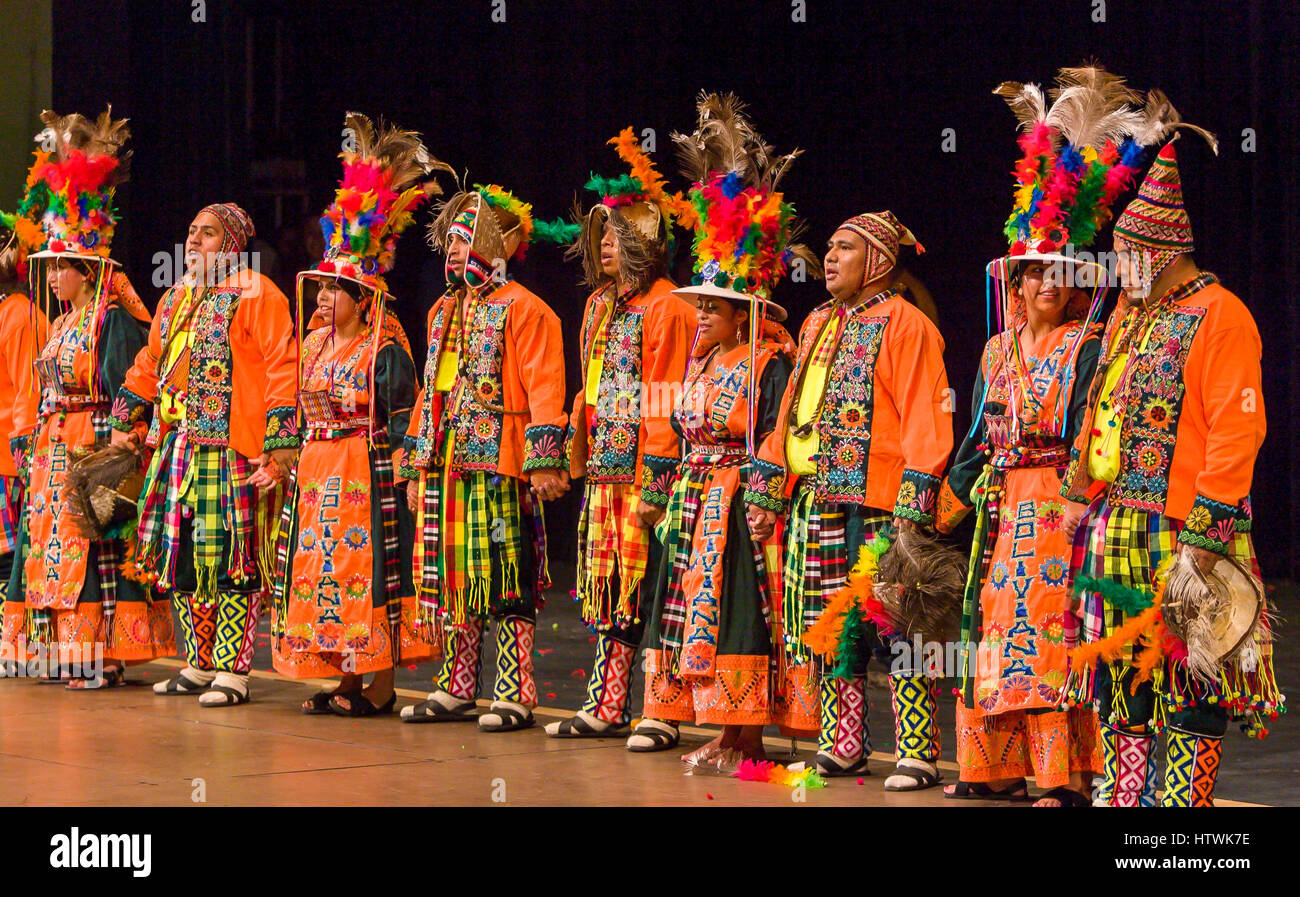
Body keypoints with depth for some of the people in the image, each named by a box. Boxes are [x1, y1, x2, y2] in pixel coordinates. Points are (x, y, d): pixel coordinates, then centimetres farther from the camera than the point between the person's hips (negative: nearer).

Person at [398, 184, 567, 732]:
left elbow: (544, 387, -12)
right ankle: (457, 690, 17)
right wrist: (417, 467, 20)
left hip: (498, 464, -8)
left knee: (505, 581, -6)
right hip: (445, 467, 8)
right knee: (453, 578, 10)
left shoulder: (522, 309, -5)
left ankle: (514, 696, -2)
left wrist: (544, 460, -20)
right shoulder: (444, 310, 20)